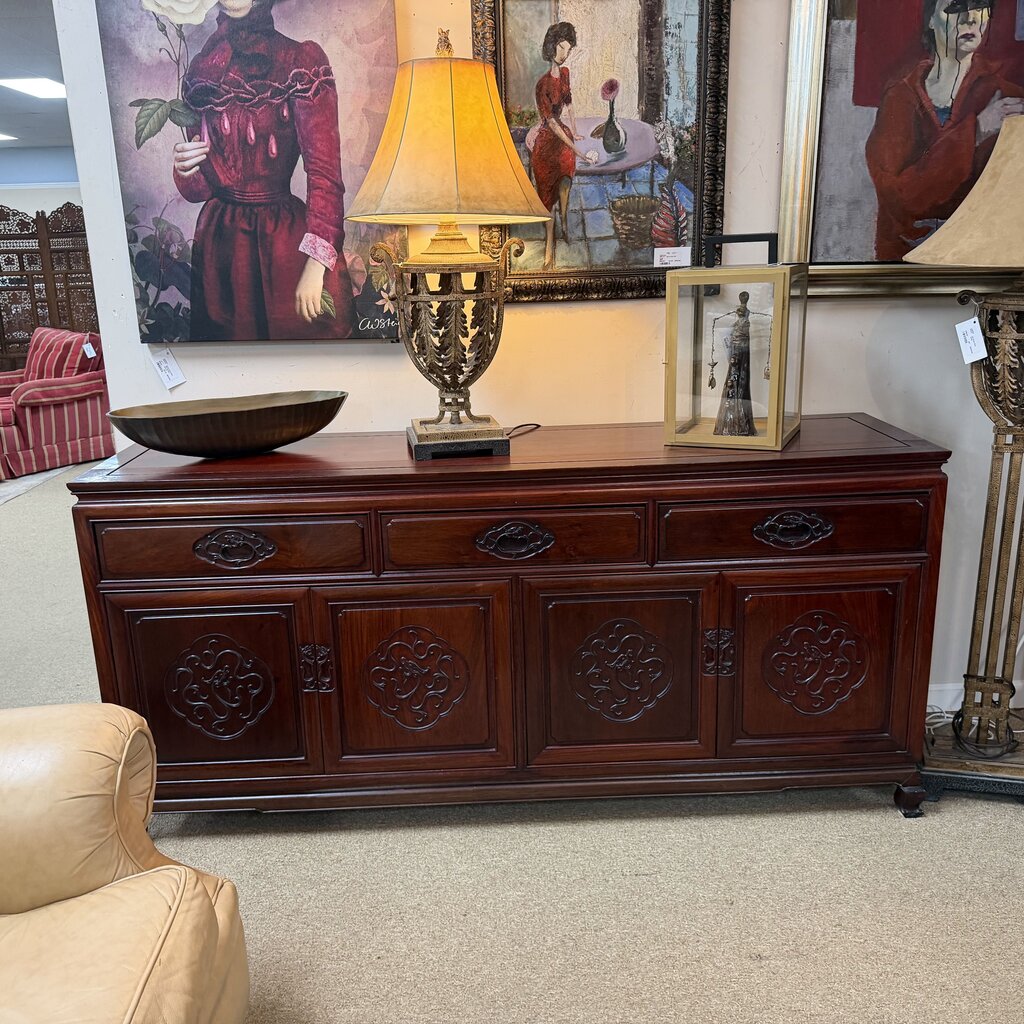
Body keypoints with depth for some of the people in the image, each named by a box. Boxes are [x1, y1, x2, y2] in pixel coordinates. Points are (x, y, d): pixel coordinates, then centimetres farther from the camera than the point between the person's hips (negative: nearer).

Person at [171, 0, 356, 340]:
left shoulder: (300, 61, -4)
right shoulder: (201, 70, 10)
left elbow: (324, 170, -12)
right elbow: (200, 188, 12)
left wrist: (315, 263, -23)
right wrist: (185, 171, -13)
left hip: (288, 237, -4)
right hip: (220, 241, 4)